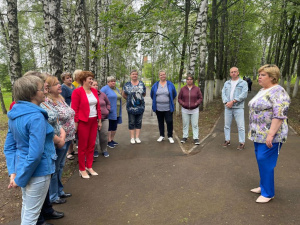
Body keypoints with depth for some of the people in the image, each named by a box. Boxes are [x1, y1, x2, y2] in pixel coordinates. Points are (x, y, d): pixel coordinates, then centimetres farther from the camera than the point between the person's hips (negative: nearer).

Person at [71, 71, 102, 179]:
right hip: (83, 122, -6)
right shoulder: (77, 91, -9)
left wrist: (99, 120, 10)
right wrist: (76, 123, -13)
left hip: (93, 121, 6)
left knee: (91, 145, 12)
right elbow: (74, 109, -11)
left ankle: (89, 167, 27)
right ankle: (82, 169, 19)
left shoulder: (94, 91, 10)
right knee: (82, 146, 6)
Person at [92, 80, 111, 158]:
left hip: (104, 118, 4)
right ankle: (95, 150, 24)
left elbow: (108, 103, 21)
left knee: (104, 135, 7)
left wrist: (107, 110, 8)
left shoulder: (102, 94, 9)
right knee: (95, 135, 2)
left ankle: (104, 150, 25)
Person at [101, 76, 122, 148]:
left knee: (114, 127, 12)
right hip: (110, 112, -7)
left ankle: (112, 140, 24)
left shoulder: (117, 89, 17)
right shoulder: (105, 89, -7)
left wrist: (120, 112, 19)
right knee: (109, 127, -2)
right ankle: (108, 141, 6)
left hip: (117, 113, 7)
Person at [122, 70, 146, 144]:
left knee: (138, 122, 7)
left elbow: (144, 94, 13)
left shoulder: (141, 84, 5)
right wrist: (129, 99, 9)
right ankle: (132, 138, 14)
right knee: (131, 122, 4)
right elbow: (123, 94, 9)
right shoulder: (127, 85, 1)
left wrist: (139, 97, 6)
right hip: (131, 107, -1)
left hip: (140, 106, 2)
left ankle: (137, 137, 16)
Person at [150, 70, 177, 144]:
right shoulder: (155, 85, 3)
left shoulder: (170, 84, 1)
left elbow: (174, 94, 11)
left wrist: (170, 101, 11)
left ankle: (170, 136, 12)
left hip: (168, 108, -1)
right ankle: (161, 136, 24)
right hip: (158, 108, 2)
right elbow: (152, 94, 16)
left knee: (169, 122, -2)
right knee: (160, 122, 11)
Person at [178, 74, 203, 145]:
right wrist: (182, 103, -12)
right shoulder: (183, 89, 1)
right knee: (185, 124, 9)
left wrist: (197, 103, -14)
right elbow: (179, 98, 6)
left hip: (194, 110, -1)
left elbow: (200, 98, 4)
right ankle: (185, 137, 21)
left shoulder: (197, 89, 0)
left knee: (195, 124, 1)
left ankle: (196, 138, 8)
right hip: (185, 110, 1)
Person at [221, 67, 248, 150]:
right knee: (227, 125, 10)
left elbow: (244, 94, -10)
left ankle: (242, 143, 6)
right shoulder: (226, 83, 14)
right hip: (228, 107, 4)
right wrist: (226, 102, -13)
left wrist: (233, 101, -17)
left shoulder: (243, 83, 2)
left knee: (240, 126, -2)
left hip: (238, 108, -4)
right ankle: (227, 140, 22)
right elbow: (223, 93, 5)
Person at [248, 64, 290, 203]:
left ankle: (268, 193, 10)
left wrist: (271, 135, -26)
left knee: (265, 162, -4)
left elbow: (279, 115, -23)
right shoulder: (263, 91, 14)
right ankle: (263, 186, 30)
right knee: (261, 160, 16)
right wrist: (253, 131, 22)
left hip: (270, 136, -9)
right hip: (259, 135, 9)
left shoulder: (278, 92, -16)